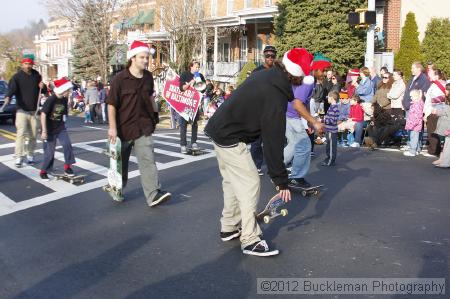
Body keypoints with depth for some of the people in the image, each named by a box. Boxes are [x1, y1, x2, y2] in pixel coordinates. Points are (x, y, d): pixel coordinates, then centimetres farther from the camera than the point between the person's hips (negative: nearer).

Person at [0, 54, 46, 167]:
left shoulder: (37, 75, 9)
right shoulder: (16, 77, -5)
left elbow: (44, 91, 19)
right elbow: (11, 89, -20)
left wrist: (42, 87, -4)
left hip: (34, 111, 4)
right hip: (22, 110, -4)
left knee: (33, 135, 9)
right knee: (21, 134, -13)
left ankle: (30, 155, 22)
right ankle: (18, 157, -10)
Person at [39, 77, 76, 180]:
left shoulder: (65, 100, 0)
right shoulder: (51, 100, -19)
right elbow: (43, 114, -21)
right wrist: (44, 131, -23)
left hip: (61, 128, 5)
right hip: (50, 129, -5)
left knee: (67, 145, -11)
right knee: (49, 151, 1)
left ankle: (67, 167, 2)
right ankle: (43, 171, 18)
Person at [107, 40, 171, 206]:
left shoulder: (148, 77, 3)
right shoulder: (120, 79, -13)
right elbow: (111, 104, -13)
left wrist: (155, 112, 22)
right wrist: (112, 127, -18)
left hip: (144, 125, 3)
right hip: (124, 126, -3)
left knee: (148, 159, -9)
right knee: (121, 161, 14)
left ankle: (153, 194, -12)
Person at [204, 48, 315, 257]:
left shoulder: (263, 75, 1)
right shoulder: (274, 98, -25)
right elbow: (274, 142, -22)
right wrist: (281, 180, -15)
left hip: (219, 128, 10)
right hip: (230, 139, -10)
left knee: (233, 180, 18)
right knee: (250, 183, -6)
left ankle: (228, 228, 30)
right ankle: (250, 240, 0)